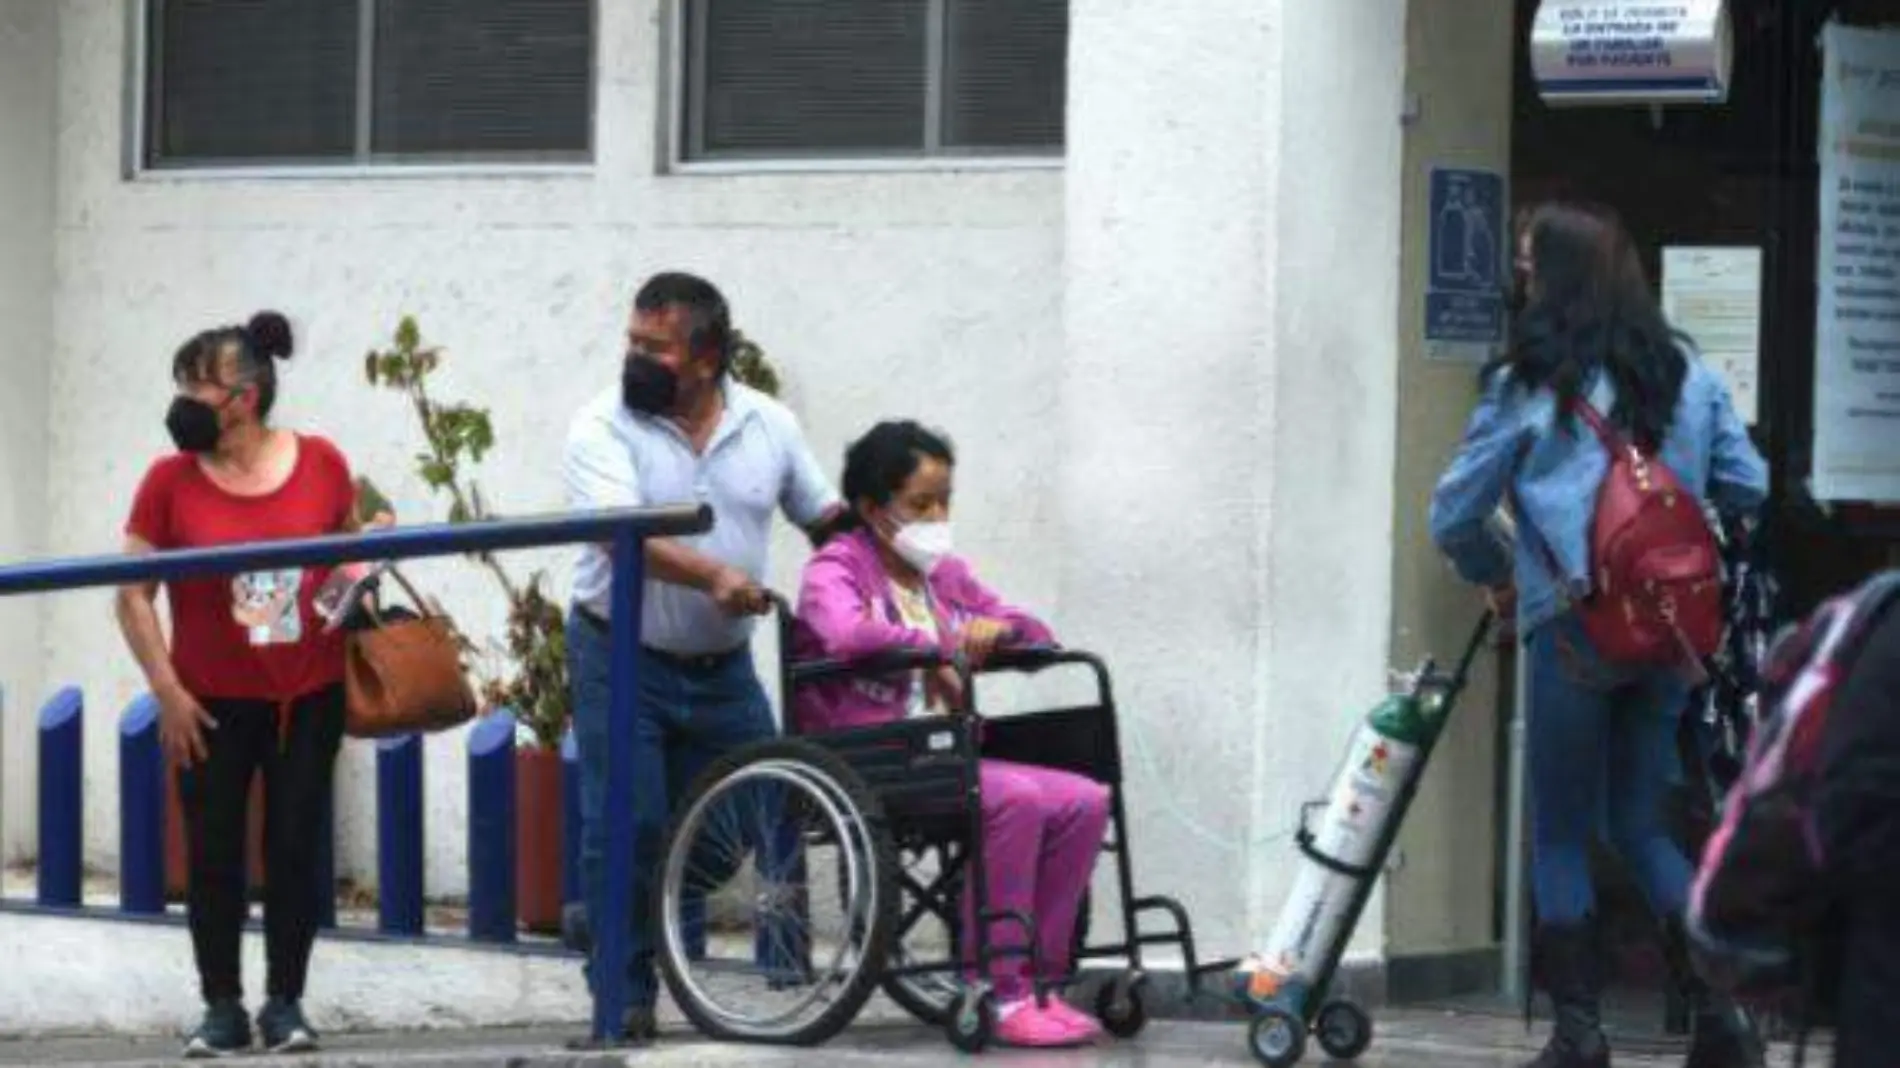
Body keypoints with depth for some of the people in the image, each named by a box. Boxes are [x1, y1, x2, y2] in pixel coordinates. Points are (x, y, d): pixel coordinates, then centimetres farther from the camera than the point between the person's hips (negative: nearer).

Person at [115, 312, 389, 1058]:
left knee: (295, 849, 3)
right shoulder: (170, 480, -7)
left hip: (309, 698, 1)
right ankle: (222, 1008, 12)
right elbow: (134, 597, -4)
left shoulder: (320, 463, -4)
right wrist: (167, 692, -9)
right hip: (213, 704, 0)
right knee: (214, 855, 2)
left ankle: (285, 1004, 14)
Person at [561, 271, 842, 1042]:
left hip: (724, 666, 3)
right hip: (623, 660, -3)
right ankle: (626, 997, 3)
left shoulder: (769, 425, 2)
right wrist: (713, 576, -41)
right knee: (626, 833, -6)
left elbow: (828, 519, 11)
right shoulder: (604, 428, -12)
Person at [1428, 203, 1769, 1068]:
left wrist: (1496, 577, 19)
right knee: (1643, 825, 15)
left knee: (1561, 834, 7)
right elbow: (1747, 487, 11)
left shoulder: (1527, 387, -6)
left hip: (1572, 630, -4)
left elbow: (1455, 516, -1)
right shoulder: (1688, 376, 6)